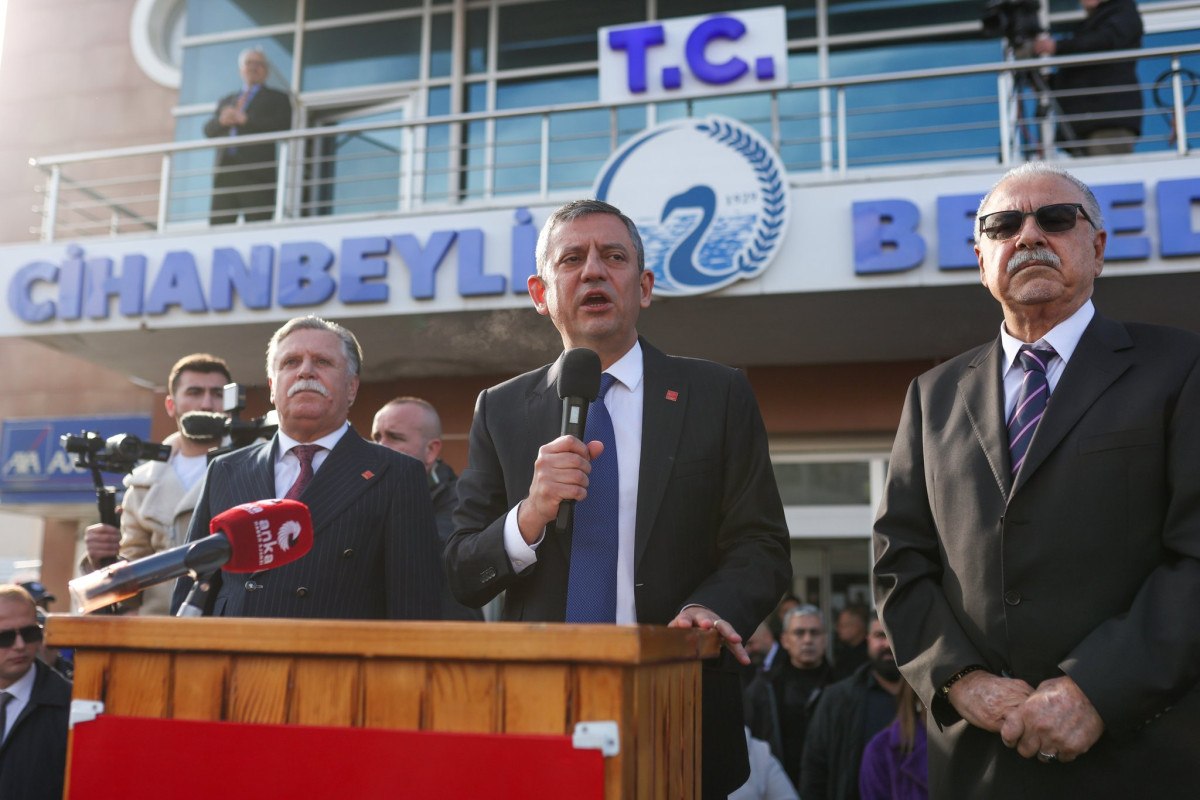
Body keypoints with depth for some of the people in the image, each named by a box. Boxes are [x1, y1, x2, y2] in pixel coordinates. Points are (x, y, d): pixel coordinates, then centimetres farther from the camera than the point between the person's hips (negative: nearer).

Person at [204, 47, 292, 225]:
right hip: (225, 172, 4)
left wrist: (246, 120, -9)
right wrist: (221, 121, -5)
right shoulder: (225, 101, 29)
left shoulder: (277, 98, 15)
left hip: (257, 172, -4)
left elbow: (283, 126, -3)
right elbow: (209, 131, 18)